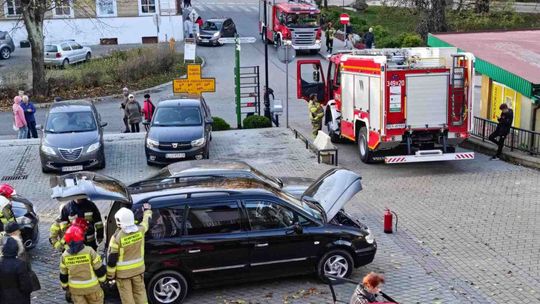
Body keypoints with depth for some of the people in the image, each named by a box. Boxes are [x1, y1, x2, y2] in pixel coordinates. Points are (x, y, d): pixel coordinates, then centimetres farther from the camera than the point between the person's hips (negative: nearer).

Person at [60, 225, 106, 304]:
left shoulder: (65, 255, -8)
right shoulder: (89, 251, -18)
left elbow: (63, 274, 4)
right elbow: (99, 268, -10)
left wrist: (64, 285, 21)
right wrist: (102, 279, 8)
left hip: (75, 288, 3)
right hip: (91, 286, -3)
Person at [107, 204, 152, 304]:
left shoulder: (117, 237, -23)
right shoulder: (141, 230, -13)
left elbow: (111, 259, -16)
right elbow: (146, 221, 12)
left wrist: (110, 275, -3)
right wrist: (147, 210, 33)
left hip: (123, 272, -4)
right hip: (138, 269, 4)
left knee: (127, 295, 10)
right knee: (140, 292, 19)